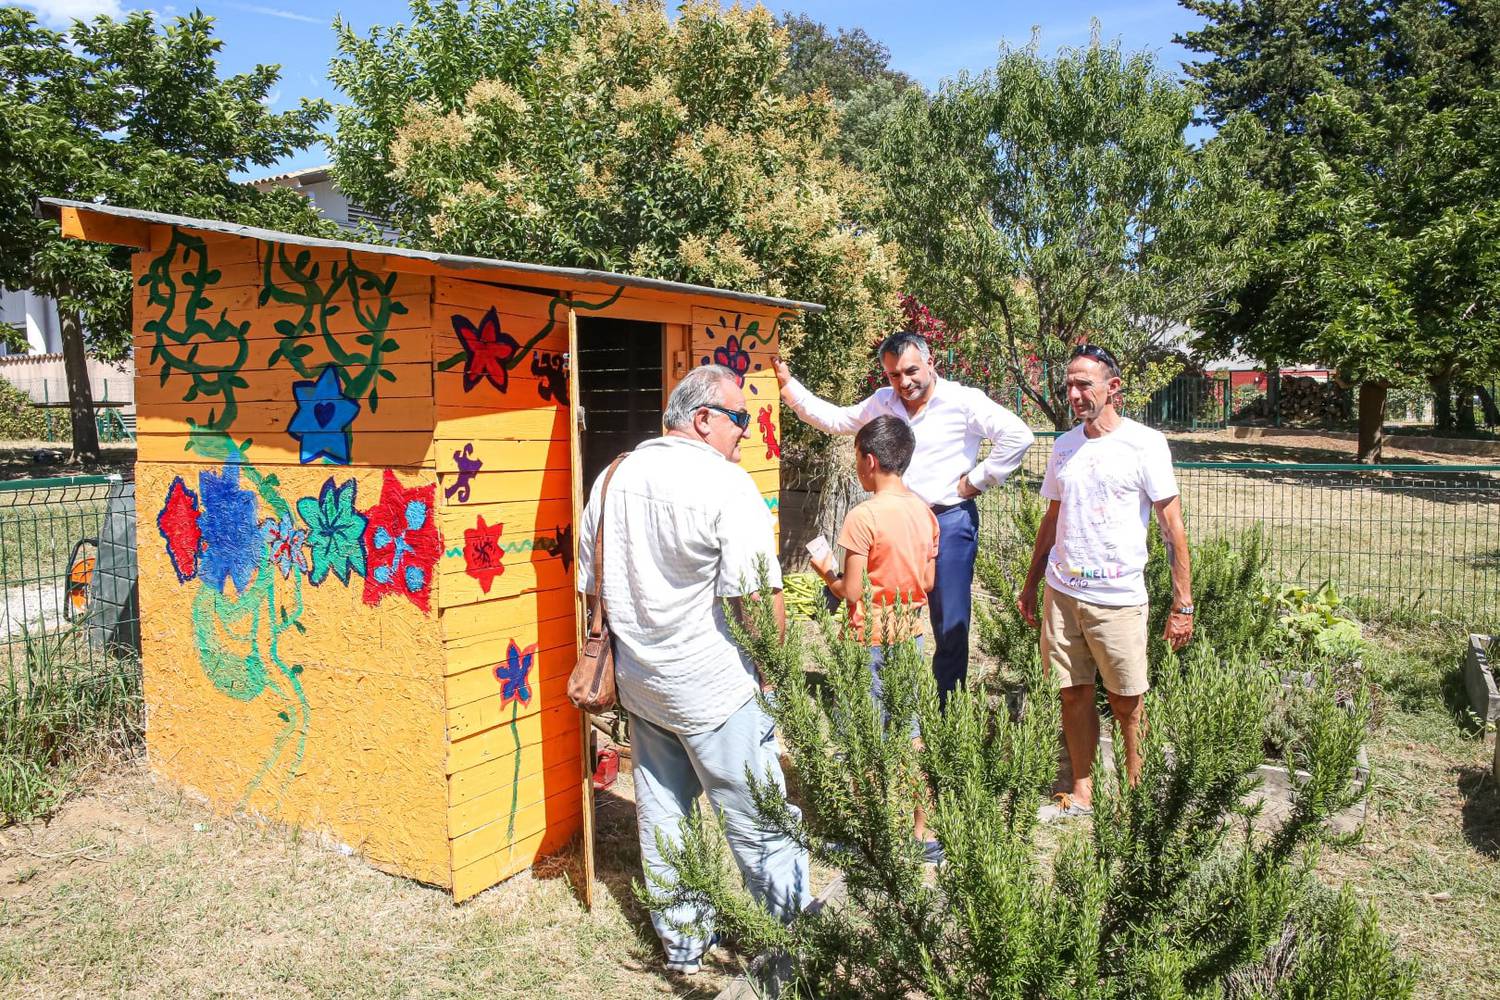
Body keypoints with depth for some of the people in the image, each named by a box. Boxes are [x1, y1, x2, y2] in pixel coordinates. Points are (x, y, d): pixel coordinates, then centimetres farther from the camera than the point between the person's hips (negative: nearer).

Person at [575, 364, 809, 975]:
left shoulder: (615, 478, 5)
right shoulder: (725, 484, -17)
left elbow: (593, 582, 13)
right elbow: (756, 597, -21)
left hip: (640, 680, 7)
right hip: (713, 686, -7)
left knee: (661, 816, 17)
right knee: (757, 822, 8)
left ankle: (681, 944, 32)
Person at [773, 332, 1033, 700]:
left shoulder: (963, 401, -10)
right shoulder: (882, 402, 7)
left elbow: (1017, 435, -15)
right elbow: (835, 420, 18)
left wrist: (977, 480, -12)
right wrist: (789, 385, 12)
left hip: (949, 521, -5)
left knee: (950, 627, 2)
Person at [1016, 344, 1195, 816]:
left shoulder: (1145, 444, -6)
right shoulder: (1064, 446, 9)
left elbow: (1173, 527, -6)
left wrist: (1182, 605, -9)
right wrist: (1030, 585, 18)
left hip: (1119, 599, -4)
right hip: (1060, 593, 4)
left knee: (1126, 705, 5)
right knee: (1074, 695, 9)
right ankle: (1081, 792, 22)